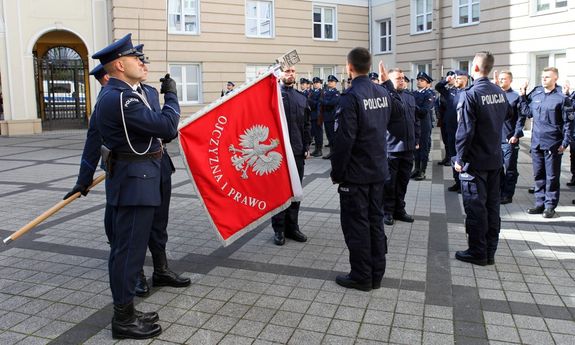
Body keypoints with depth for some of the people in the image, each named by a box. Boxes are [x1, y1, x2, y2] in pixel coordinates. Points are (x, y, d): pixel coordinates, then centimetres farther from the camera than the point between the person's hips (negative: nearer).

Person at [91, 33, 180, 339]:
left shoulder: (117, 94, 14)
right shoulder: (120, 98, -19)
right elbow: (168, 127, -22)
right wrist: (171, 94, -9)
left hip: (130, 180, 11)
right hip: (135, 182, -11)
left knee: (123, 248, 16)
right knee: (130, 249, -2)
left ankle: (124, 312, 28)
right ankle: (124, 319, 10)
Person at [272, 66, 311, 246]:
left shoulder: (301, 98, 14)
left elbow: (306, 125, 15)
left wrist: (306, 146, 8)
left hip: (297, 151, 5)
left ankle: (292, 227, 22)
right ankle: (279, 229, 14)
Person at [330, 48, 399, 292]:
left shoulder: (351, 97, -18)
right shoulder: (383, 93, 5)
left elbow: (344, 139, -20)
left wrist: (336, 172, -12)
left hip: (356, 173, -8)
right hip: (378, 170, 8)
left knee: (356, 224, 3)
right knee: (375, 221, 14)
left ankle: (361, 277, 12)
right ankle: (376, 274, 24)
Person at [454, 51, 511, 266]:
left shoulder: (470, 95, -16)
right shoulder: (500, 93, 5)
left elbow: (465, 130, -18)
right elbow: (507, 115, 20)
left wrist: (460, 158, -10)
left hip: (475, 161, -7)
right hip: (495, 159, 7)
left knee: (475, 207, 1)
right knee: (492, 205, 12)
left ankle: (477, 253, 9)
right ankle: (490, 252, 21)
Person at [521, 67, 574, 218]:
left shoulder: (562, 98, -7)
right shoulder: (535, 94, 7)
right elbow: (528, 112, 20)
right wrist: (523, 96, 12)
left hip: (553, 144, -5)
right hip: (536, 142, 5)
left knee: (552, 176, 3)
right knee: (538, 175, 13)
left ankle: (550, 206, 12)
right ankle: (540, 203, 23)